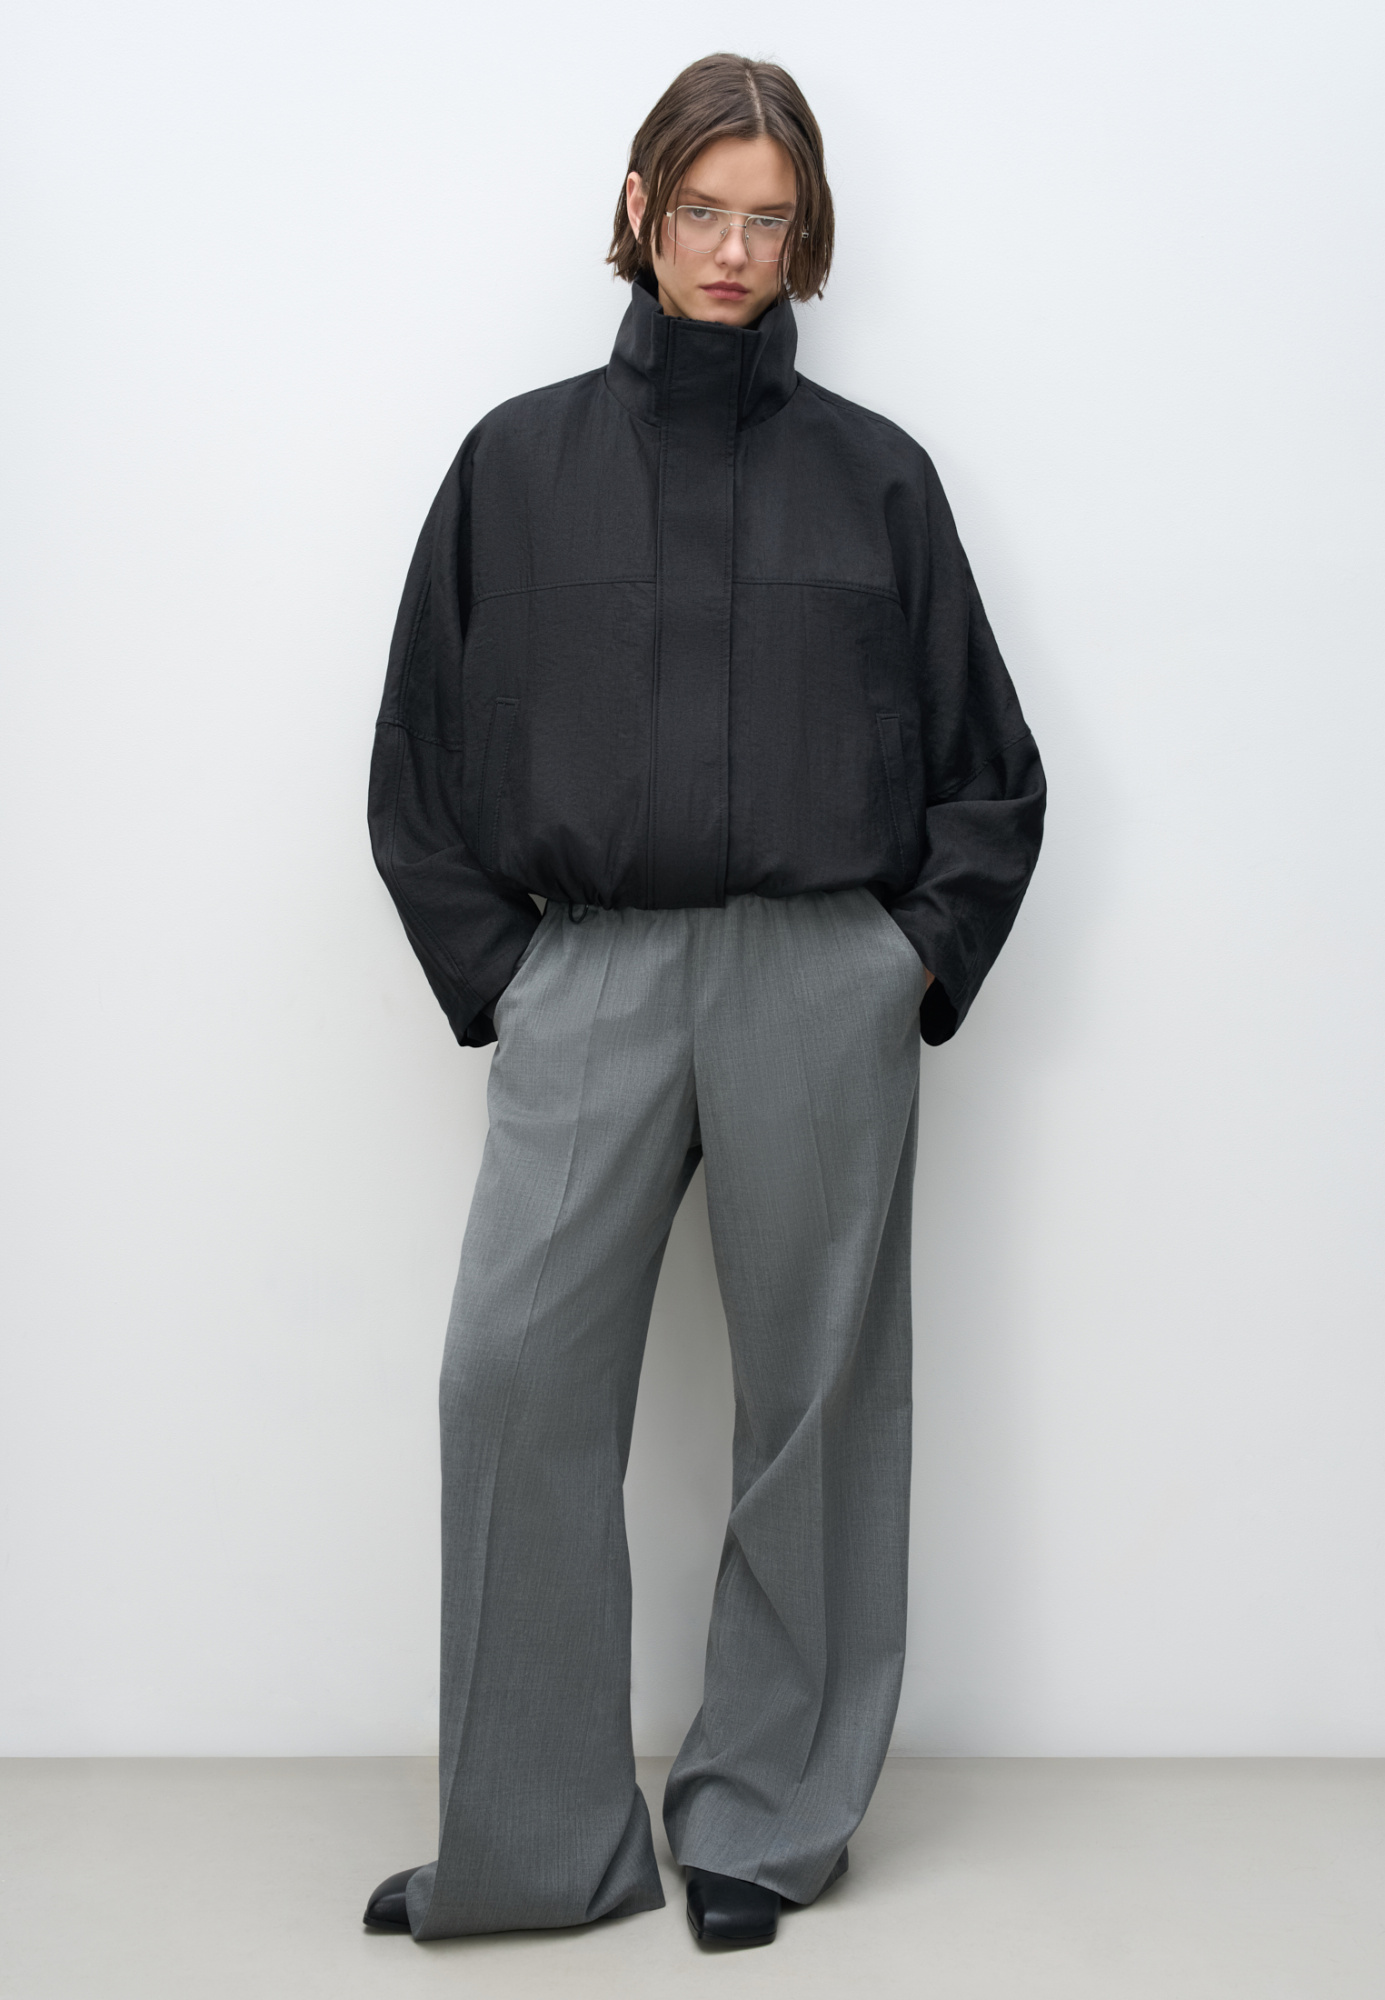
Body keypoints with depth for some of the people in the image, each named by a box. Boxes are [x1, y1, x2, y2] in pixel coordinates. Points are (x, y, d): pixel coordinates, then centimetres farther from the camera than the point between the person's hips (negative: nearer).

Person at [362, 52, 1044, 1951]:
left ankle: (767, 1819, 19)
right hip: (587, 979, 1)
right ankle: (533, 1841, 6)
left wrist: (918, 962, 2)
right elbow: (421, 759, 10)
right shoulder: (519, 463, 8)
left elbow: (988, 768, 12)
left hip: (824, 985, 0)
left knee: (814, 1397, 4)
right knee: (515, 1380, -8)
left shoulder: (873, 474, 7)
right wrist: (495, 977, 2)